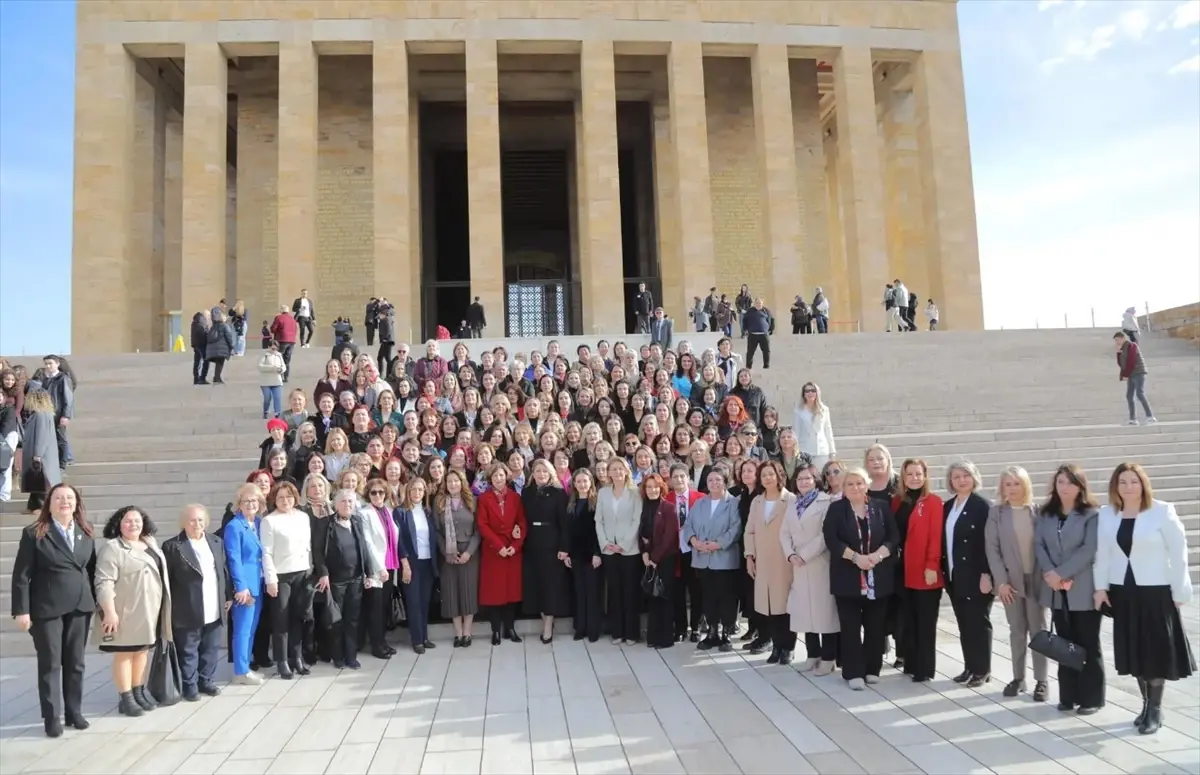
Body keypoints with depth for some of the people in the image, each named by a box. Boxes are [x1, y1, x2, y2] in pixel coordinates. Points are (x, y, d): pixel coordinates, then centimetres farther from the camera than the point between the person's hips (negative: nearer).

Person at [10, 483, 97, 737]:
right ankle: (52, 718, 13)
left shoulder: (85, 534, 8)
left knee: (75, 663, 11)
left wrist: (96, 601, 6)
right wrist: (22, 610, -12)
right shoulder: (34, 534, -5)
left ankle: (74, 712, 21)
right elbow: (21, 576, -7)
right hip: (47, 608, -4)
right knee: (50, 663, 4)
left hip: (80, 607, 4)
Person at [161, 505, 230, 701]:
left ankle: (207, 681, 27)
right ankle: (189, 686, 19)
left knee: (211, 649, 14)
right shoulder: (172, 546, -7)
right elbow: (166, 579, -8)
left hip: (214, 610, 5)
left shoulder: (216, 542, 10)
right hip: (188, 611, -5)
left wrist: (228, 596, 12)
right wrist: (169, 607, -10)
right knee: (188, 650, 6)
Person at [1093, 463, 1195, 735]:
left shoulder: (1162, 511, -9)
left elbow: (1178, 552, -6)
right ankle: (1146, 704, 24)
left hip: (1156, 590, -3)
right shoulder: (1107, 514, 1)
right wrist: (1101, 586, 2)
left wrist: (1179, 592, -6)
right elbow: (1102, 553, 6)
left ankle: (1155, 710, 16)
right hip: (1122, 591, 3)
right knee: (1134, 649, 10)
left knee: (1156, 649, 4)